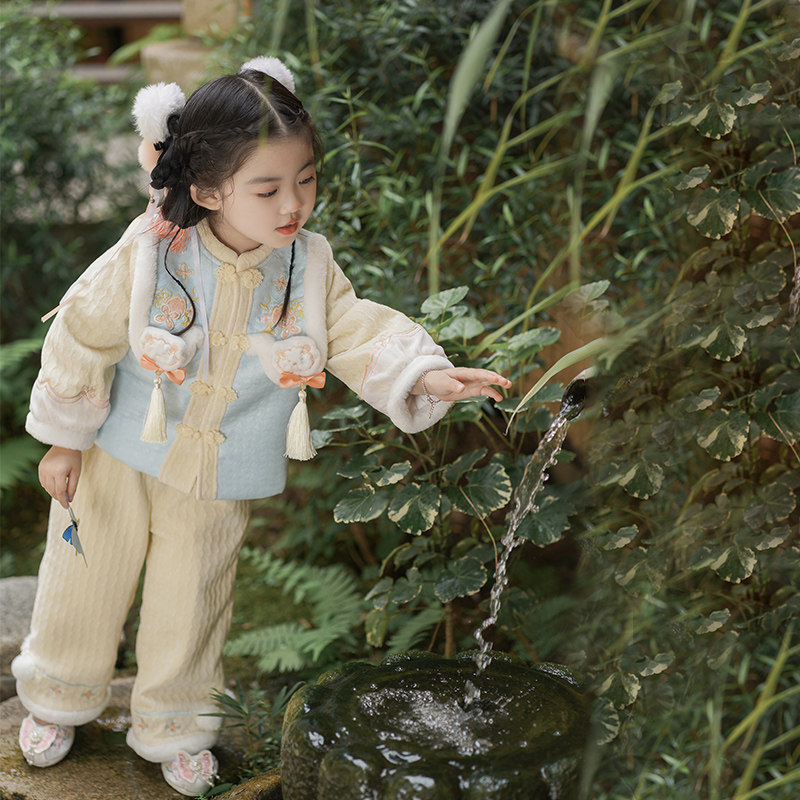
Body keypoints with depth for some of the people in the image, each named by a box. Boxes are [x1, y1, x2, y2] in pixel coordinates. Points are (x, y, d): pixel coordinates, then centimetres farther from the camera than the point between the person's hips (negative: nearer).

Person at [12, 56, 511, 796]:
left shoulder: (308, 266, -16)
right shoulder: (148, 257, -24)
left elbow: (359, 332, -13)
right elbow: (82, 339, -13)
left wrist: (423, 375, -32)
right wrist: (64, 439, -5)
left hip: (222, 479, 2)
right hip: (120, 458, -1)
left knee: (190, 607, 17)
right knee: (88, 586, 16)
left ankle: (175, 727, 40)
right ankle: (58, 698, 43)